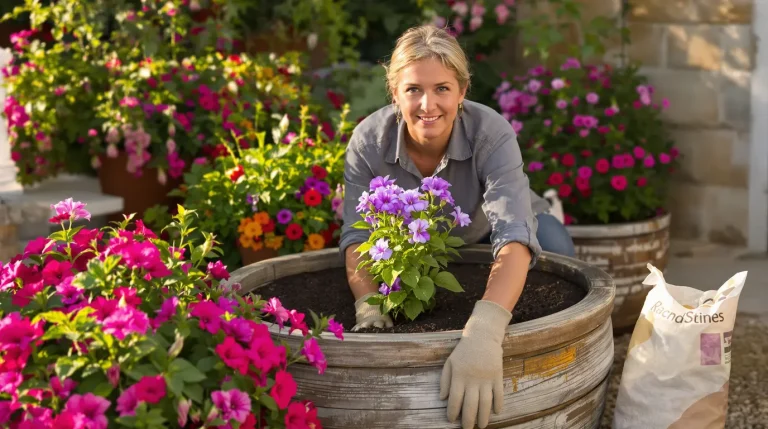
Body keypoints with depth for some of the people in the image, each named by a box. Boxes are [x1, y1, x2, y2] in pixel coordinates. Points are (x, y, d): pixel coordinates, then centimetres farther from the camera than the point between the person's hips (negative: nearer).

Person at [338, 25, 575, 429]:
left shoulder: (492, 134, -38)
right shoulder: (368, 141, -29)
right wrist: (368, 308, -53)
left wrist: (484, 332, -70)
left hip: (487, 234, -1)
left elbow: (513, 238, -52)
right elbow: (358, 236, -31)